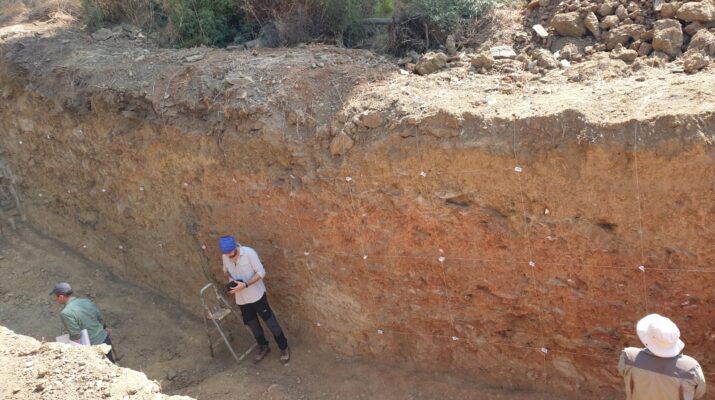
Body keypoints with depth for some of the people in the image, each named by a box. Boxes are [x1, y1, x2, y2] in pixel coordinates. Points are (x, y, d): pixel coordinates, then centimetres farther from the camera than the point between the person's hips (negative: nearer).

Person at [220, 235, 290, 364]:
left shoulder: (249, 252, -22)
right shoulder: (225, 256, -5)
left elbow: (261, 272, -19)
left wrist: (245, 284, -27)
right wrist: (230, 278, -8)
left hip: (256, 295, -5)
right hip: (241, 298, 5)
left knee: (269, 321, 3)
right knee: (252, 323, 17)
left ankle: (284, 348, 17)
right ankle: (263, 347, 38)